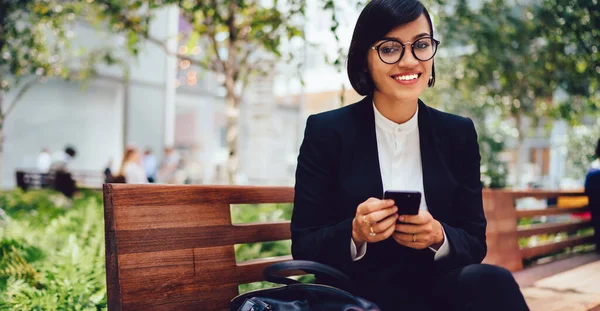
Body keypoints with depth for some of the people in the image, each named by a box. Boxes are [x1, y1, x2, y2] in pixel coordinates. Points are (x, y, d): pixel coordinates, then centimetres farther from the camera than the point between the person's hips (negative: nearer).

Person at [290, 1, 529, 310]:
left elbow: (475, 244, 4)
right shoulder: (326, 131, -5)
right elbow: (303, 247, -4)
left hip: (439, 285, 4)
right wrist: (355, 233, -24)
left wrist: (439, 237, -18)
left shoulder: (459, 133, 3)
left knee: (490, 282, -30)